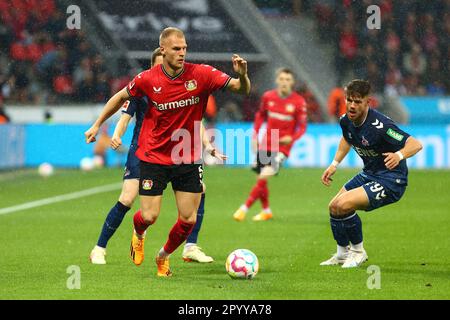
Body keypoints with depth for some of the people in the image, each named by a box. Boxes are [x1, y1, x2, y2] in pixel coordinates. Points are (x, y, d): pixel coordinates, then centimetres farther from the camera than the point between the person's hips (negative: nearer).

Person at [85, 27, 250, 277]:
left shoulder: (201, 74, -11)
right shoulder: (147, 79, -10)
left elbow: (242, 89, -14)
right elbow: (121, 97, 9)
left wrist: (242, 75, -36)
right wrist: (97, 125, 14)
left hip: (188, 159, 1)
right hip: (153, 158, -1)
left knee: (189, 219, 0)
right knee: (149, 217, -6)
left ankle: (164, 256, 29)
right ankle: (138, 233, 33)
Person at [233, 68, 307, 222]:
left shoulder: (299, 102, -9)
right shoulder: (268, 96, 0)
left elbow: (302, 127, -4)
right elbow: (260, 115, 17)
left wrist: (291, 138, -23)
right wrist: (255, 136, 9)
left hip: (282, 146, -4)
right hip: (265, 144, 4)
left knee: (264, 176, -18)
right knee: (261, 179, 8)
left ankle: (244, 208, -13)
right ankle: (266, 211, 28)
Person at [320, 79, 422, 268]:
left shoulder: (379, 125, -29)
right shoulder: (346, 120, -4)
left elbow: (415, 144, -31)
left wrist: (399, 155, -50)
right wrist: (335, 164, 14)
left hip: (391, 180, -9)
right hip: (369, 174, 9)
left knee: (343, 205, -22)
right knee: (333, 207, 11)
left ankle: (358, 251, 1)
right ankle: (342, 254, 34)